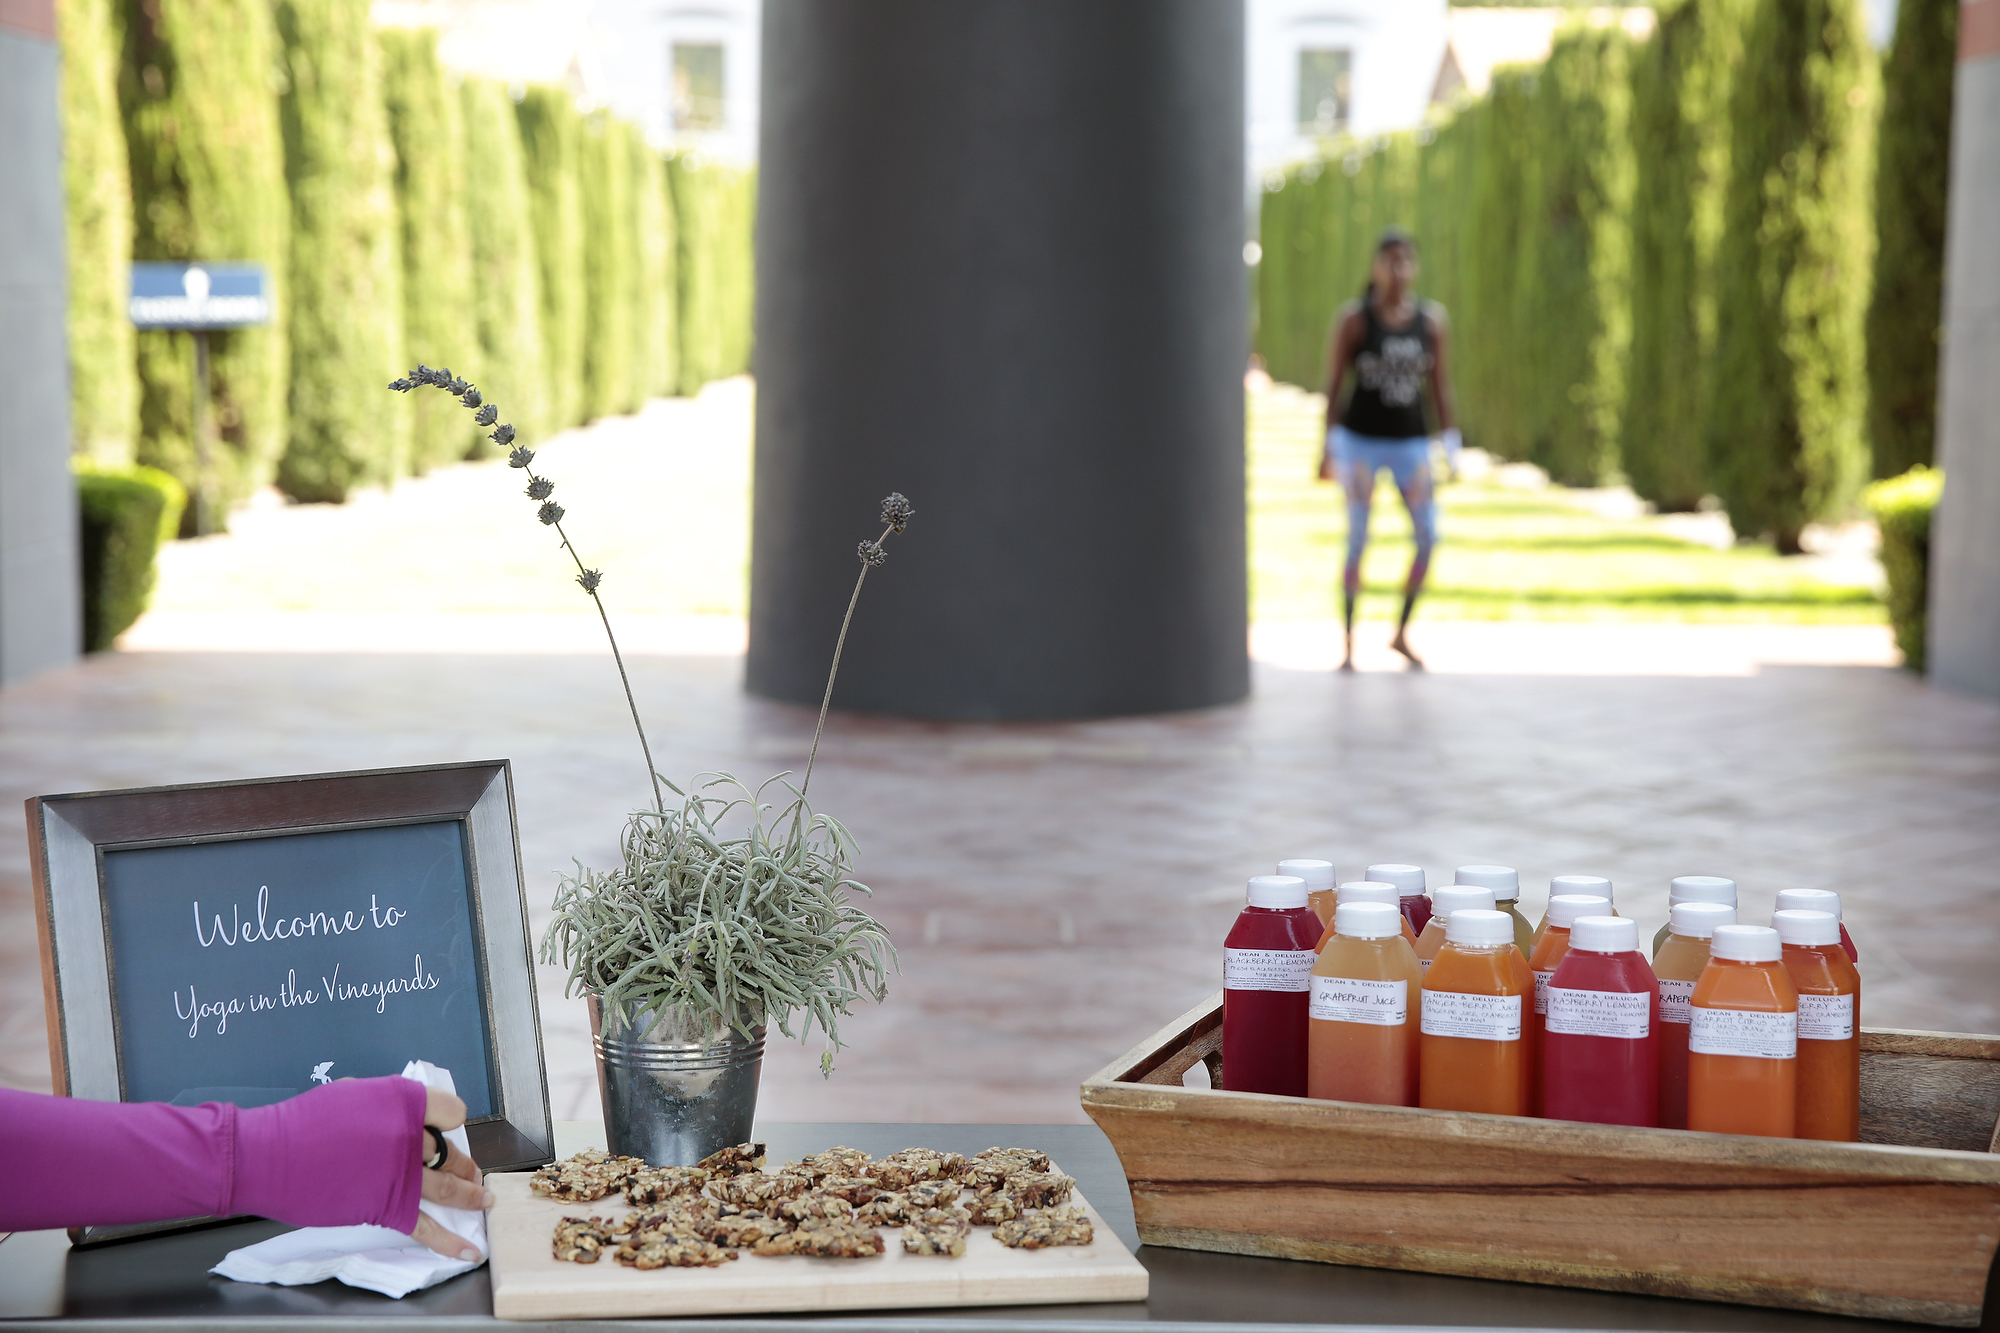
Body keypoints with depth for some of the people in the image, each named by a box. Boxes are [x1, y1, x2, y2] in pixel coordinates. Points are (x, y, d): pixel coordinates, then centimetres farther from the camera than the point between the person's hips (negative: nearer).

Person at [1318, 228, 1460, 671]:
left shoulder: (1432, 319, 2)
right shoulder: (1353, 318, -7)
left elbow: (1440, 385, 6)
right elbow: (1334, 383, -4)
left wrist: (1451, 444, 1)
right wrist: (1328, 448, -6)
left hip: (1411, 442, 3)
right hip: (1360, 439, -3)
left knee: (1428, 538, -5)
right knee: (1357, 542, -3)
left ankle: (1402, 633, 15)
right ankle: (1348, 646, 6)